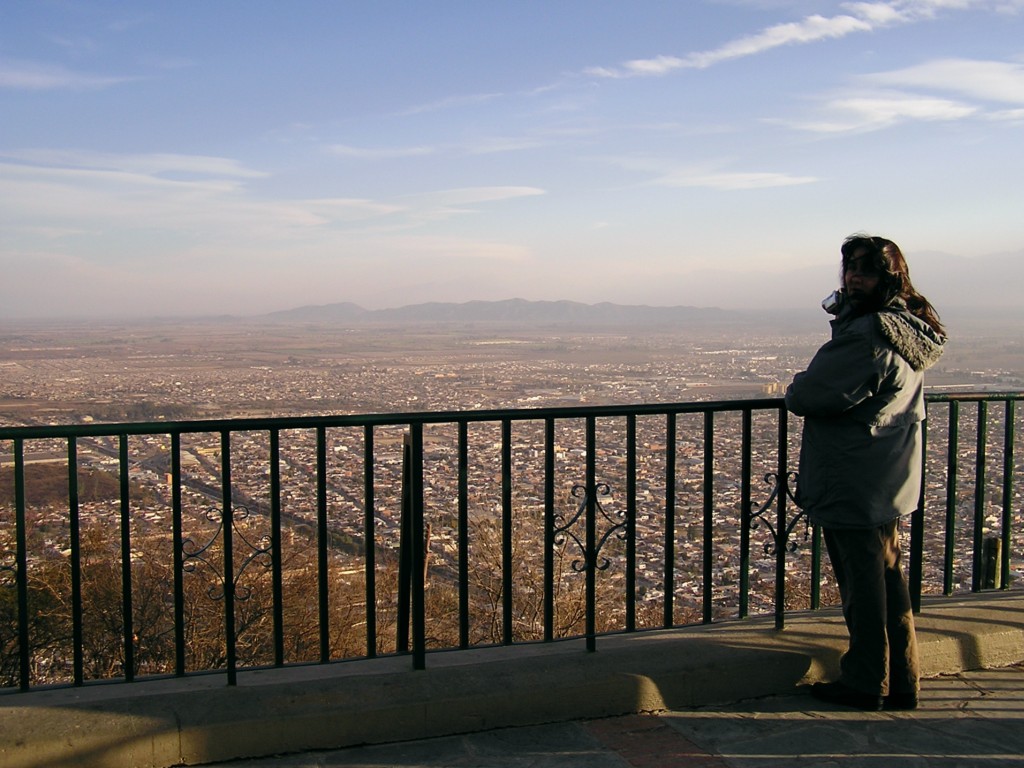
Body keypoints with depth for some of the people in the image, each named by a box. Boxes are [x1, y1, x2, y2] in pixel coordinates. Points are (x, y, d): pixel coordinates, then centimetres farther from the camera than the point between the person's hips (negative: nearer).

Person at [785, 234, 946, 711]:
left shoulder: (870, 336, -23)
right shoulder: (908, 329, 9)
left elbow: (807, 396, -23)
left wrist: (795, 392, 0)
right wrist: (808, 394, 9)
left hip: (855, 486, -9)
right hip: (889, 484, 10)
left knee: (863, 584, 3)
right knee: (887, 579, 17)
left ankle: (864, 684, 17)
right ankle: (900, 684, 27)